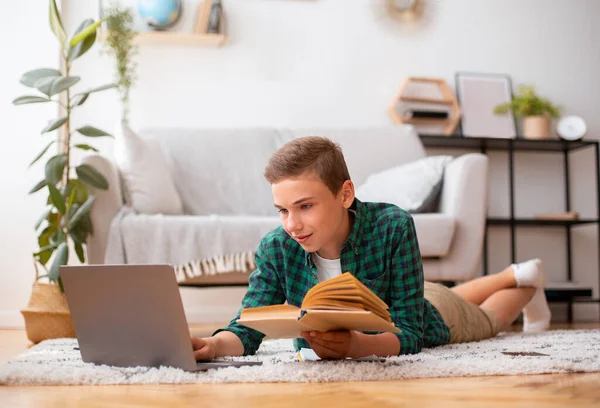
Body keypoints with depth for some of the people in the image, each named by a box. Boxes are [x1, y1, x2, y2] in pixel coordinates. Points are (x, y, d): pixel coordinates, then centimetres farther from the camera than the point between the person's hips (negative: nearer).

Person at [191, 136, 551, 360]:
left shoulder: (393, 227, -45)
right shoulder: (276, 248, -36)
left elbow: (409, 334, -45)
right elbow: (247, 330, -37)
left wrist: (355, 345, -66)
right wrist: (214, 345, -61)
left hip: (430, 318, -4)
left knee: (485, 320, 33)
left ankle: (527, 279, 65)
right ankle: (510, 277, 67)